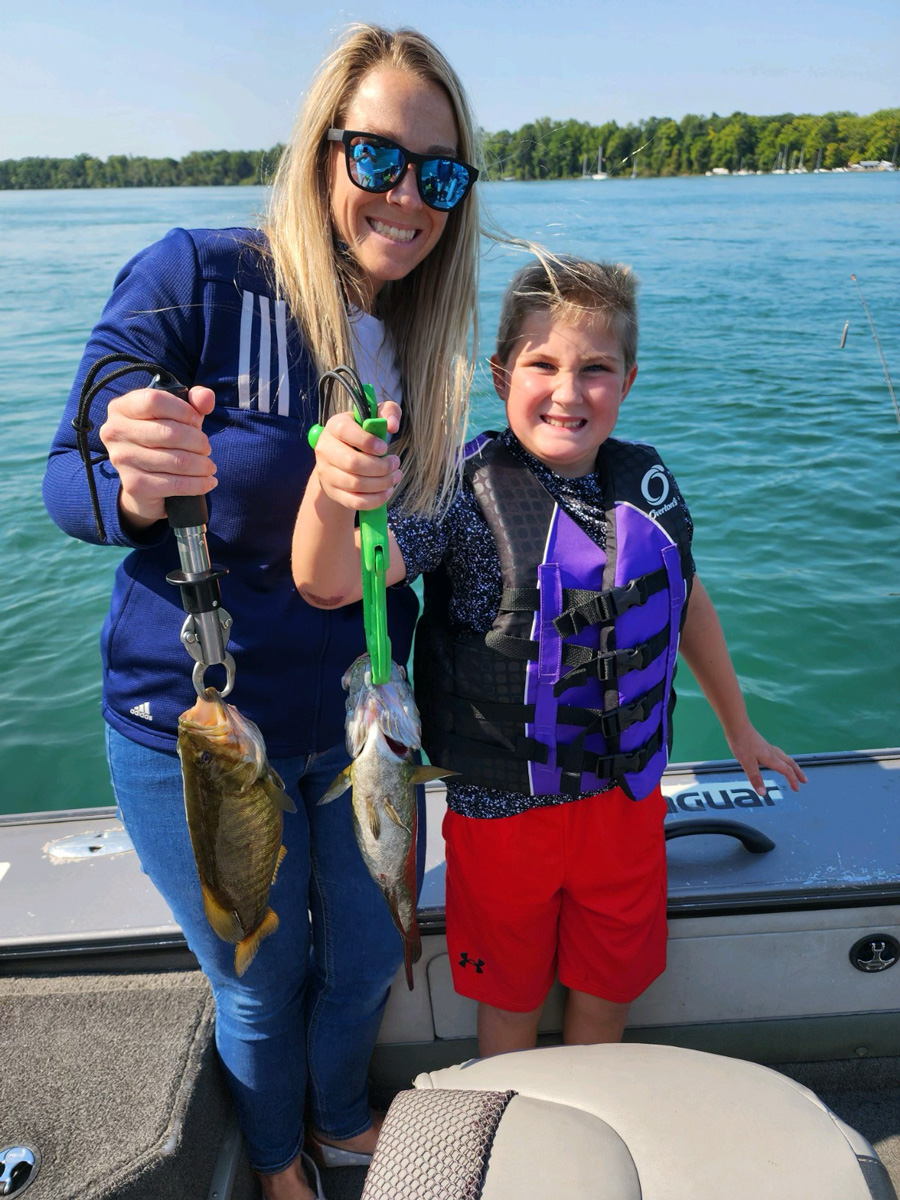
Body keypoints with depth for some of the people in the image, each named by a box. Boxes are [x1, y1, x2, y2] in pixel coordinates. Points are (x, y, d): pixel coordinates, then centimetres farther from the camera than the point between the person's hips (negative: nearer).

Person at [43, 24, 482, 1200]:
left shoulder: (420, 342, 1)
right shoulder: (198, 277, -15)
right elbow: (68, 474, -15)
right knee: (261, 987, 18)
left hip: (359, 725, 5)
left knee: (367, 957, 22)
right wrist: (136, 487, -37)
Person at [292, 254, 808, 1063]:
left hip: (628, 798, 4)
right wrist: (330, 497, -58)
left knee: (610, 992, 24)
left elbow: (688, 603, 10)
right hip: (505, 809, -3)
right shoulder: (465, 491, -20)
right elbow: (330, 581, -34)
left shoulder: (648, 482, -5)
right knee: (510, 1002, 20)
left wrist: (740, 730, 20)